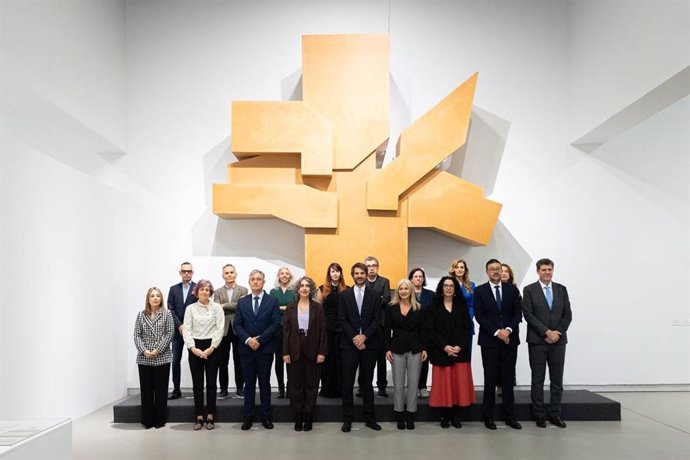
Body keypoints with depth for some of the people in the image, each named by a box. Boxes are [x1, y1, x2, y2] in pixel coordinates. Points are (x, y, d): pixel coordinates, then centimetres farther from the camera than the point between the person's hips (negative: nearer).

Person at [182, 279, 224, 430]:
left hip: (212, 347, -1)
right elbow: (187, 330, 1)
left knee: (211, 383, 4)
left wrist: (211, 348, -11)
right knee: (197, 384, 5)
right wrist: (192, 348, -12)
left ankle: (210, 417, 12)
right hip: (195, 348, 1)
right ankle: (199, 417, 13)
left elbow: (220, 329, -4)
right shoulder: (190, 308, 5)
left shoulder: (217, 307, 1)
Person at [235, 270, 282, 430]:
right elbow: (237, 325, 2)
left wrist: (259, 340, -13)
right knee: (249, 384, 8)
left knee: (265, 384, 8)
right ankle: (248, 417, 15)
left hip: (265, 349, -2)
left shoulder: (272, 301, 0)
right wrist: (248, 340, -13)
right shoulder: (242, 302, 7)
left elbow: (276, 324, -7)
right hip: (246, 349, 2)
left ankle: (266, 417, 16)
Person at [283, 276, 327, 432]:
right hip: (295, 351, 1)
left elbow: (322, 331, -1)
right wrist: (285, 352, -5)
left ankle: (308, 418, 15)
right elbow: (286, 330, 1)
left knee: (311, 384, 6)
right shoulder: (291, 307, 3)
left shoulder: (318, 307, 1)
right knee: (295, 384, 5)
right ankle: (298, 418, 15)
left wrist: (322, 352, -8)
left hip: (312, 350, -1)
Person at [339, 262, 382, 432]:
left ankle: (369, 417, 18)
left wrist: (364, 336, -13)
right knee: (348, 383, 3)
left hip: (369, 343, 0)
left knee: (367, 383, 9)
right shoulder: (344, 295, 5)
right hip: (349, 343, 0)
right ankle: (347, 419, 12)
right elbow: (342, 319, -1)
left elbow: (376, 320, -1)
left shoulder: (375, 295, 5)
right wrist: (354, 337, -12)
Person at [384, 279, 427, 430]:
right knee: (398, 383, 5)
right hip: (397, 349, 0)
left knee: (413, 383, 4)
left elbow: (422, 330, 5)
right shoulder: (391, 308, 2)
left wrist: (424, 349, -2)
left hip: (415, 349, 1)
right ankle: (399, 415, 15)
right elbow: (387, 330, 1)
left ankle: (410, 415, 14)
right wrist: (387, 349, -5)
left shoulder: (418, 308, 4)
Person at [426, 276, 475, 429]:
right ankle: (445, 416, 10)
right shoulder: (434, 307, 3)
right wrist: (444, 346, -13)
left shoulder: (462, 305, 9)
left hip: (460, 351, 1)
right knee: (443, 384, 0)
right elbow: (430, 330, -3)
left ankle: (456, 416, 11)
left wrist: (460, 346, -11)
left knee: (459, 384, 1)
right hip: (440, 352, -1)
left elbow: (467, 328, 3)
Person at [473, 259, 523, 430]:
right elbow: (479, 315, -6)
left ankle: (509, 416, 15)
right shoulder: (479, 291, 1)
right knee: (490, 379, 3)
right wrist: (497, 332, -14)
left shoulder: (512, 289, 8)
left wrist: (508, 329, -13)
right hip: (489, 341, -2)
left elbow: (518, 313, 2)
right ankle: (488, 416, 12)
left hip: (510, 340, 2)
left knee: (508, 379, 7)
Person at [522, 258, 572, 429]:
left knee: (557, 379, 6)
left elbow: (567, 315, 5)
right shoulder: (529, 290, 0)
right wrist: (547, 332, -14)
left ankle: (555, 414, 15)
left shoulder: (561, 289, 9)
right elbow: (529, 315, -8)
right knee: (538, 379, 3)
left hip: (558, 340, 3)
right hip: (537, 340, -3)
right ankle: (539, 415, 11)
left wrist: (557, 333, -8)